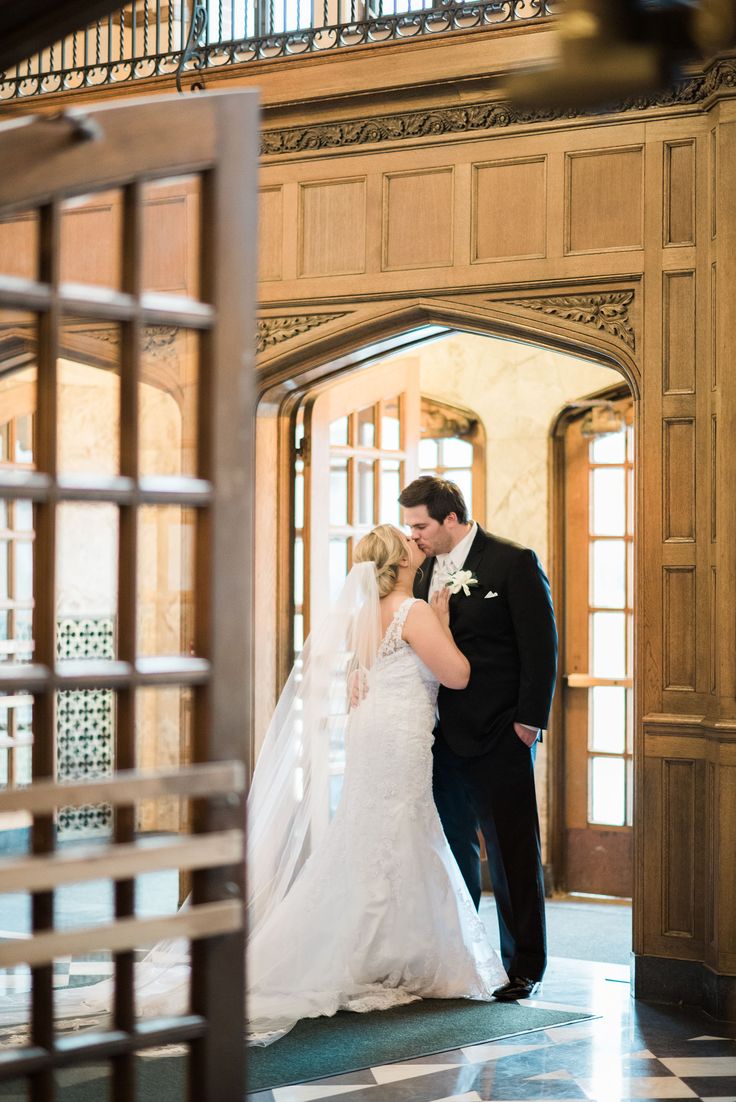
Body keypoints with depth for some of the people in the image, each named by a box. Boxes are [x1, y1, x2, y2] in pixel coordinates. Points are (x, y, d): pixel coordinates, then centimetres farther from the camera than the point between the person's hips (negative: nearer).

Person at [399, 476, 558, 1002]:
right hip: (445, 737, 7)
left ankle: (524, 965, 9)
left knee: (512, 854, 1)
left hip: (500, 738, -6)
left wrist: (529, 721, -13)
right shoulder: (427, 570, 12)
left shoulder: (514, 563, -8)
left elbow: (541, 645, -9)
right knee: (453, 851, 12)